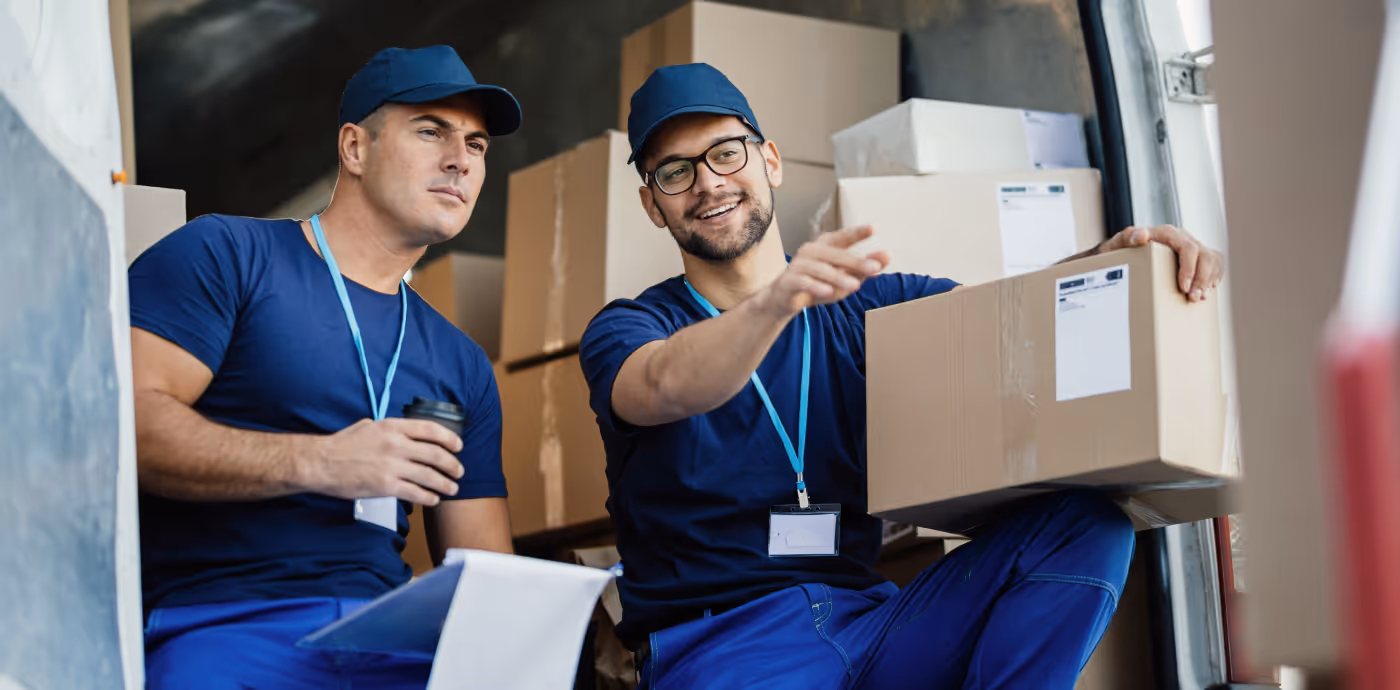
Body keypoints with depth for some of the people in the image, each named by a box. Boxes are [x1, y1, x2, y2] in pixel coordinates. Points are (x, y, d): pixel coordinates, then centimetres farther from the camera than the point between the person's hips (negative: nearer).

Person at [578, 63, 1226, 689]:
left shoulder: (868, 305, 16)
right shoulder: (626, 329, 4)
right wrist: (777, 301, -39)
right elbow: (667, 386, -20)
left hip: (868, 620, 5)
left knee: (1086, 517, -14)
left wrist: (1113, 257, -18)